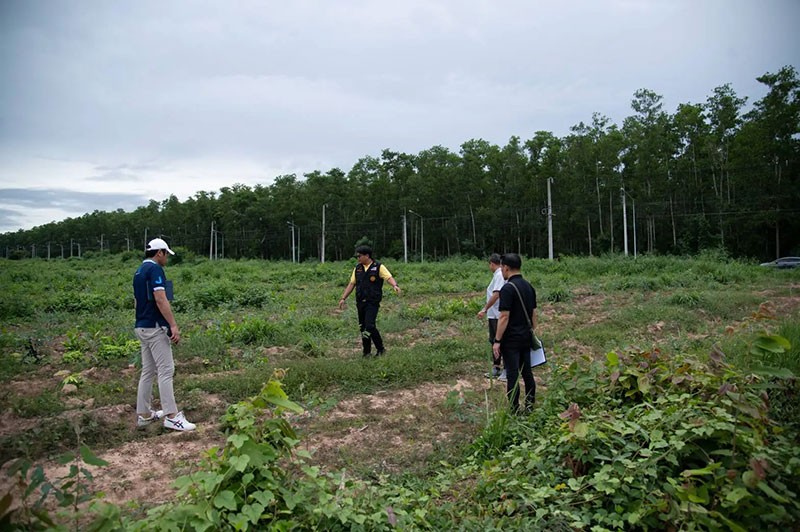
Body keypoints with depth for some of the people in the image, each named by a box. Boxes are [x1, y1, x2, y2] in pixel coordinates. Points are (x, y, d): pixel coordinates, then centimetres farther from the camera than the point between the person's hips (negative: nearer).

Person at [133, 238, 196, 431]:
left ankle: (144, 414, 19)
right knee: (166, 371, -8)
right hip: (155, 327, -10)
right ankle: (172, 416, -7)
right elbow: (160, 299, -23)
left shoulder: (139, 272, 17)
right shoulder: (155, 269, -14)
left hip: (142, 327, 10)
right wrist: (173, 325, -23)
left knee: (148, 371, 13)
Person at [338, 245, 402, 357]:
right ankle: (367, 352, 20)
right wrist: (343, 298, 11)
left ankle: (380, 349, -1)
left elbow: (389, 277, -16)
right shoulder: (357, 268, 12)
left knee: (370, 326, -17)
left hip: (373, 302, -6)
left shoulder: (378, 267, -4)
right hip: (360, 303, 6)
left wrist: (395, 286, -36)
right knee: (363, 328, 8)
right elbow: (351, 284, 15)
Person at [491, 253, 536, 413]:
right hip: (526, 338, 8)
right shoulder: (529, 286, 9)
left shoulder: (508, 288, -17)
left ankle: (514, 411, 4)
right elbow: (534, 314, 14)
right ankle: (530, 406, 20)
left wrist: (497, 341, -14)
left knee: (513, 375, -2)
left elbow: (504, 317, -19)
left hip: (511, 340, -8)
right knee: (527, 373, 13)